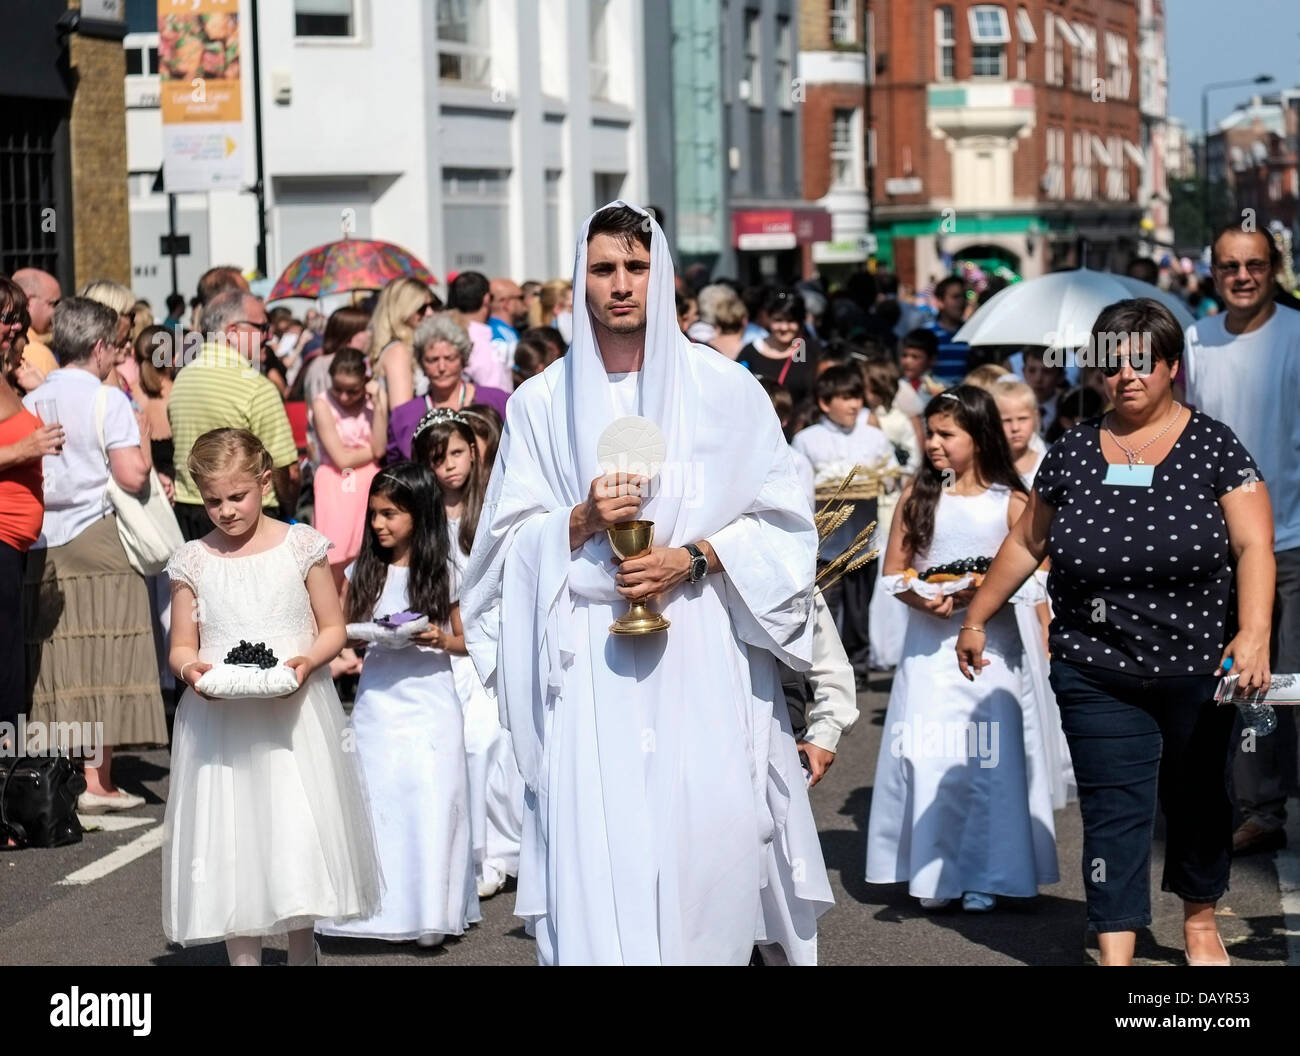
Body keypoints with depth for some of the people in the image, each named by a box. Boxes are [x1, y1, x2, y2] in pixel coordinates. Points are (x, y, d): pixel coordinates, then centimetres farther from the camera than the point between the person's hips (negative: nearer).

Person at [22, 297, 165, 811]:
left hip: (42, 547, 5)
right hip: (97, 541, -5)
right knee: (102, 661, -1)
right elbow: (131, 476, -13)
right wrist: (145, 441, 5)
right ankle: (97, 780, -2)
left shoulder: (31, 403, 9)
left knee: (53, 660, 7)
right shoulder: (108, 400, -7)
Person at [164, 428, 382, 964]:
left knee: (298, 830, 0)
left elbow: (333, 628, 5)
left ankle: (302, 951, 15)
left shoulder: (301, 547, 1)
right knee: (230, 840, 3)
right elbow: (181, 646, 8)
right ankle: (243, 956, 11)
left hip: (293, 714, -1)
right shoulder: (193, 561, 4)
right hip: (219, 720, 1)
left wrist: (307, 661, -15)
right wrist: (191, 669, -15)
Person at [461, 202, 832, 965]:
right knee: (599, 848, -7)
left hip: (703, 653, 0)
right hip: (591, 664, 1)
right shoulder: (544, 403, 9)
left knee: (712, 841, -10)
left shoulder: (724, 389, 6)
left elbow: (781, 522, 5)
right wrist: (581, 522, -10)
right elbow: (510, 544, 9)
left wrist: (694, 559, -10)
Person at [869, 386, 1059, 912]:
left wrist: (979, 594, -20)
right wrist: (923, 599, -14)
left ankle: (983, 876, 4)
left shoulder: (1008, 502, -2)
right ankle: (933, 873, 8)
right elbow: (894, 570, 5)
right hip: (928, 645, 2)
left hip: (990, 645, -2)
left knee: (987, 758, -3)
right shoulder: (918, 495, 6)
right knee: (928, 755, -1)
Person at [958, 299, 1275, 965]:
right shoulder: (1072, 453, 3)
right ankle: (1116, 956, -5)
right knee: (1114, 812, -4)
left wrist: (1254, 634, -25)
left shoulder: (1213, 447, -4)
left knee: (1197, 801, 15)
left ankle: (1199, 921, 37)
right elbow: (1026, 544, 14)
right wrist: (977, 618, 16)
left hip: (1197, 668, -1)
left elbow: (1253, 545, -12)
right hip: (1098, 677, 1)